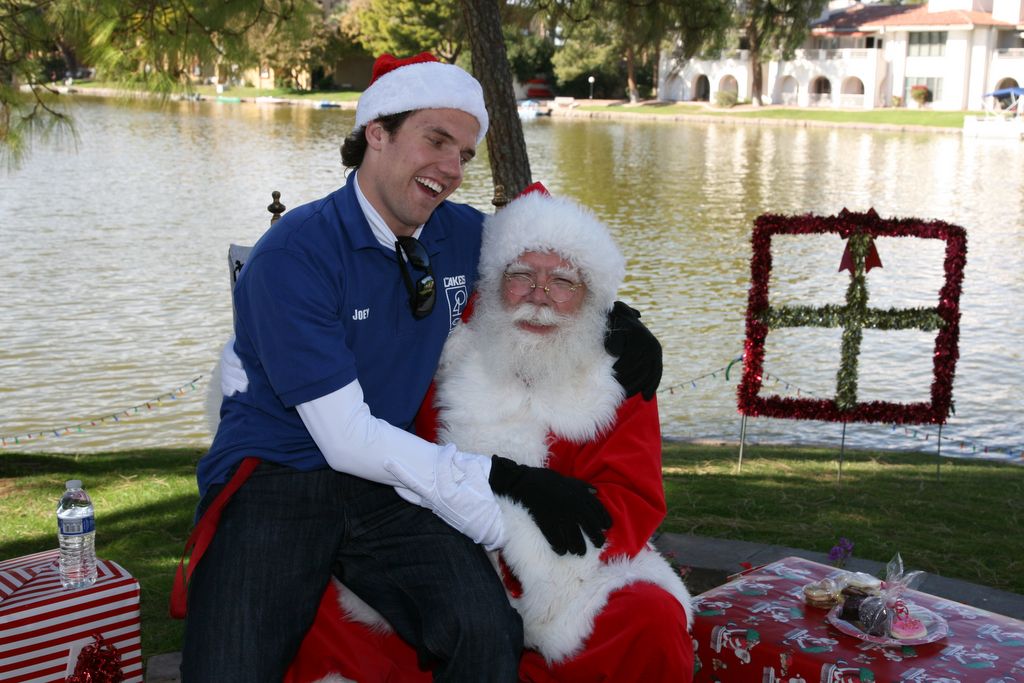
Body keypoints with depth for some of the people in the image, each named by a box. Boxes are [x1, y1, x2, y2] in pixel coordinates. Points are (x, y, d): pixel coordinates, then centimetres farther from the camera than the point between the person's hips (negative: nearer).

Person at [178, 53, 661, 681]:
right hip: (274, 484, -3)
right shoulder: (294, 255, -13)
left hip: (388, 489, 4)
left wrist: (614, 317, 6)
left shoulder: (464, 235, 6)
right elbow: (347, 439, -16)